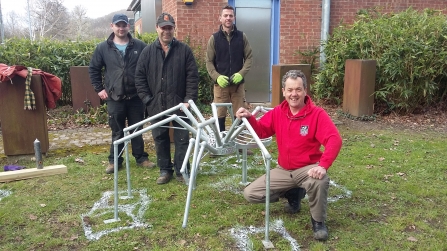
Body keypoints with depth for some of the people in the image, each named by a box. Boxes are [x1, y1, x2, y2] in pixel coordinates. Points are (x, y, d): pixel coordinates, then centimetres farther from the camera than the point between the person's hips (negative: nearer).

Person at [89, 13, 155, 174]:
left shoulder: (140, 46, 1)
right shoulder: (103, 48, 2)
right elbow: (93, 69, 9)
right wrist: (99, 89, 3)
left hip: (136, 97, 0)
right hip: (115, 98, 0)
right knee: (117, 132, 8)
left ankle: (141, 158, 23)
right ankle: (114, 161, 20)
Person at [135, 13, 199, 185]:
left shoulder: (184, 50, 1)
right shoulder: (148, 52, 5)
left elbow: (193, 76, -2)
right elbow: (139, 77, 5)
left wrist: (189, 99, -9)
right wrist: (147, 99, -2)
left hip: (179, 104, -2)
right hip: (156, 105, 2)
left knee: (182, 139, 4)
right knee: (160, 139, 10)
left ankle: (182, 170, 18)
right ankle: (165, 170, 24)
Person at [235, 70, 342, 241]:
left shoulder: (317, 114, -16)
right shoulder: (277, 112, -1)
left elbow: (334, 139, -26)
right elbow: (261, 131, 4)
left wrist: (323, 165, -41)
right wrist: (249, 118, -17)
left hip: (307, 169, -5)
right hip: (283, 170, 5)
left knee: (320, 181, -41)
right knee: (250, 194, -4)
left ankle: (318, 222, -10)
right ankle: (293, 194, 17)